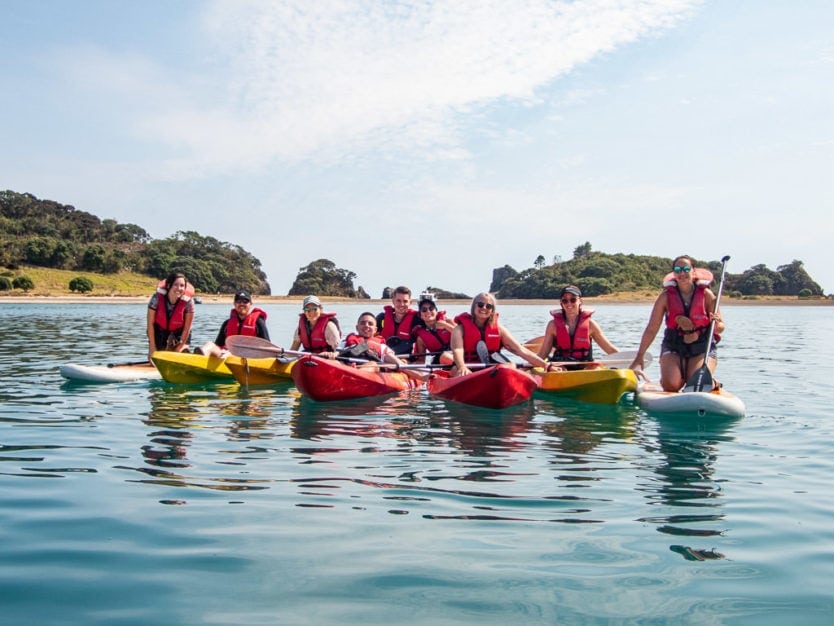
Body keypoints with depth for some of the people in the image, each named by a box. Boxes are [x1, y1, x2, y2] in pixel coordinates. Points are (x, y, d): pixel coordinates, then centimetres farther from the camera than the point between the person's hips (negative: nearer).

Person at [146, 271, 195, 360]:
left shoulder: (188, 302, -27)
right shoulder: (157, 298, -27)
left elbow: (187, 328, -17)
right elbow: (150, 323, -16)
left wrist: (179, 348, -13)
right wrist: (152, 347, -13)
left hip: (179, 334, 0)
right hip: (159, 332, 1)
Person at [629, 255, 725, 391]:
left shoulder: (706, 294, -4)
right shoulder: (666, 296, -5)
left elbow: (720, 328, 2)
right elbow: (651, 329, -2)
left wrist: (716, 324, -24)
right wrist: (639, 357, -3)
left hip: (702, 346, 0)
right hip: (673, 346, 1)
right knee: (671, 385, -22)